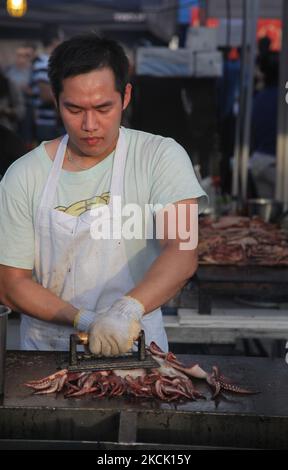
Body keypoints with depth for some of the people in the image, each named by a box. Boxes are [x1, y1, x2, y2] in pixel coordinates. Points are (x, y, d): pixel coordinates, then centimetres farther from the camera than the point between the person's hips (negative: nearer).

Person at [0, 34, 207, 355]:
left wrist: (128, 309, -35)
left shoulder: (161, 157, -6)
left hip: (135, 350, -2)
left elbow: (183, 254, -18)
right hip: (46, 350, 2)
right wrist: (85, 320, -16)